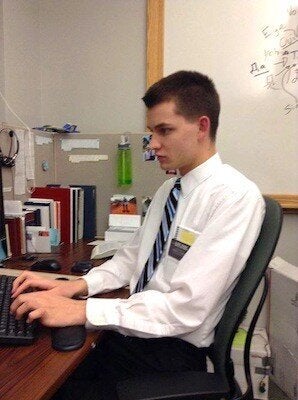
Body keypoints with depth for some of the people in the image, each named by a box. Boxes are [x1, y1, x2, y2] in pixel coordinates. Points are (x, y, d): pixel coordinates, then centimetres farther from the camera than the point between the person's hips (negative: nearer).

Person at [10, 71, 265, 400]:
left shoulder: (236, 196, -16)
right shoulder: (167, 189, 9)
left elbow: (186, 306, -22)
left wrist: (81, 310, -22)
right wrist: (75, 286, -3)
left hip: (171, 351, -6)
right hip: (130, 332, 6)